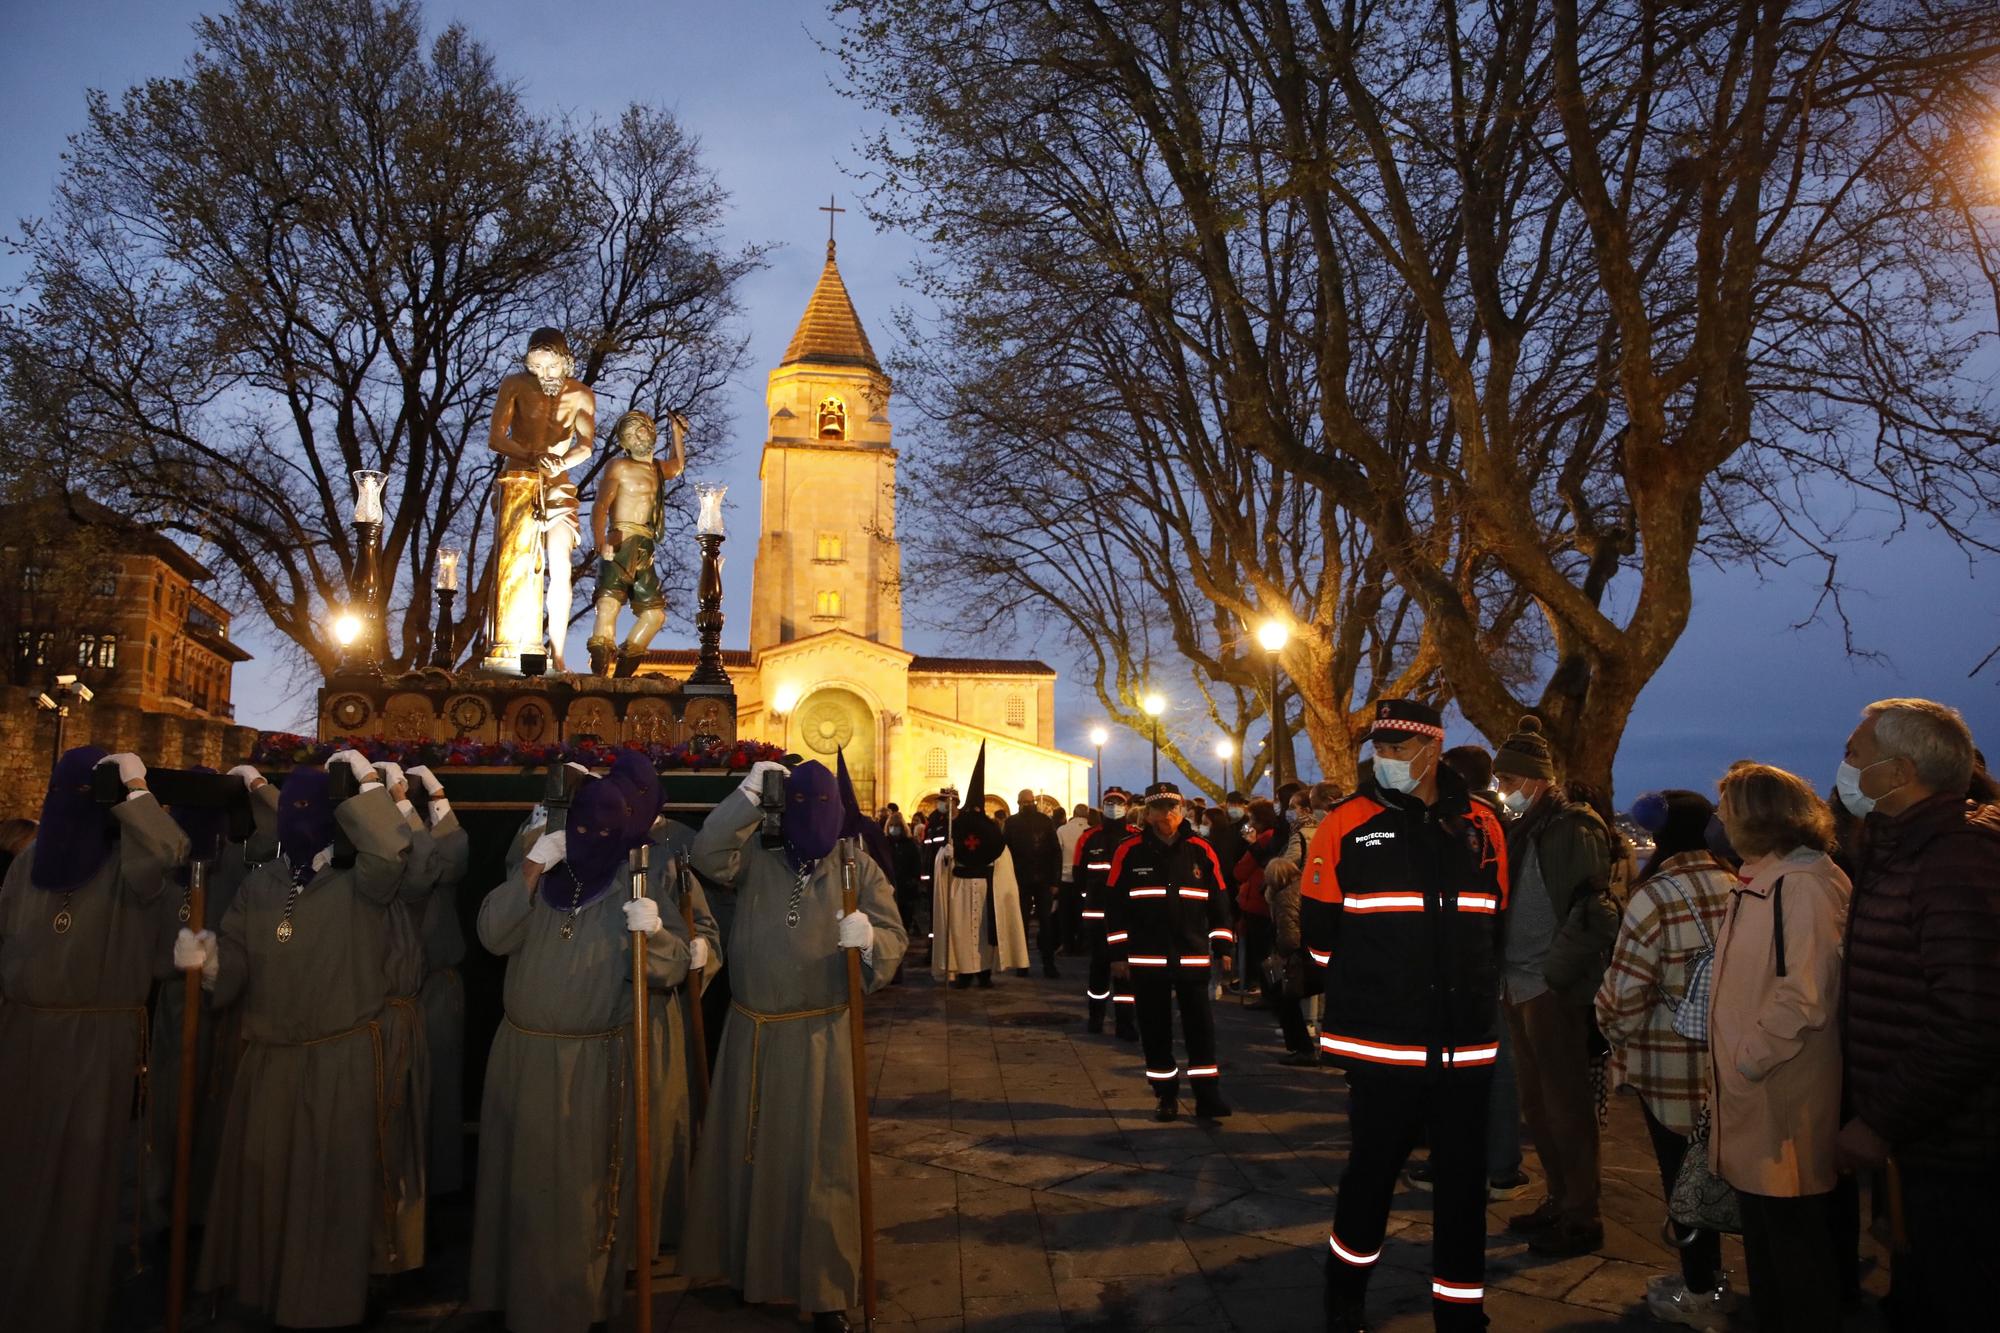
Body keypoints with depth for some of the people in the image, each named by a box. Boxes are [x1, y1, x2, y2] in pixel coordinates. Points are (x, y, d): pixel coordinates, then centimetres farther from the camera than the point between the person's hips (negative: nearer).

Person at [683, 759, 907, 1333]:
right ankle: (749, 1264, 30)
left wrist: (869, 938, -27)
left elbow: (895, 937, -5)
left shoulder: (858, 867, 0)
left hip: (820, 1037, -2)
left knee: (820, 1155, 2)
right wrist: (749, 794, -17)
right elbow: (708, 854, -14)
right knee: (752, 1148, 11)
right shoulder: (757, 860, 4)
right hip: (753, 1033, 2)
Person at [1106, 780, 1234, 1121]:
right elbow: (1115, 904, 0)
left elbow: (1218, 902, 8)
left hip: (1193, 958, 1)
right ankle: (1165, 1095, 20)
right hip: (1146, 960, 0)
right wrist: (1117, 953, -2)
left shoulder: (1201, 851, 1)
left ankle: (1207, 1095, 9)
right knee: (1155, 1029, 7)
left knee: (1200, 1026, 1)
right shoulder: (1129, 852, -3)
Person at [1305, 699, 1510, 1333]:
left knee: (1463, 1182, 10)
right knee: (1372, 1168, 8)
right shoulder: (1347, 825, -5)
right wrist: (1369, 991, 2)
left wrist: (1475, 992, 12)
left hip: (1466, 1043, 3)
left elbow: (1496, 921, 16)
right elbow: (1319, 930, 0)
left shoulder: (1481, 825, 5)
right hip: (1383, 1043, -3)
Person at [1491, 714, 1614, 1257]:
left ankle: (1581, 1217, 12)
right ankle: (1559, 1199, 28)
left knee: (1565, 1103, 1)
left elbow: (1596, 902, -16)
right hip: (1519, 984, 8)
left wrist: (1567, 964, -19)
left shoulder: (1574, 827, -11)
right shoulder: (1519, 828, 13)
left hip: (1555, 988, -8)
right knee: (1536, 1101, 15)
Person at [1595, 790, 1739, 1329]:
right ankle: (1710, 1272, 34)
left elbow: (1625, 993, -17)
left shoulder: (1657, 896, -18)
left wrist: (1618, 1034, 2)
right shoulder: (1739, 889, -3)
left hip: (1670, 1064, -5)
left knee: (1681, 1172, 8)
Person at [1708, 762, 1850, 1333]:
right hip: (1752, 1098, 9)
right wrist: (1733, 1064, 12)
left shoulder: (1804, 883, -19)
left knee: (1795, 1249, 4)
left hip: (1786, 1104, -9)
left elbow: (1805, 997, -25)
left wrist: (1749, 1061, -18)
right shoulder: (1757, 881, 13)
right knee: (1763, 1241, 20)